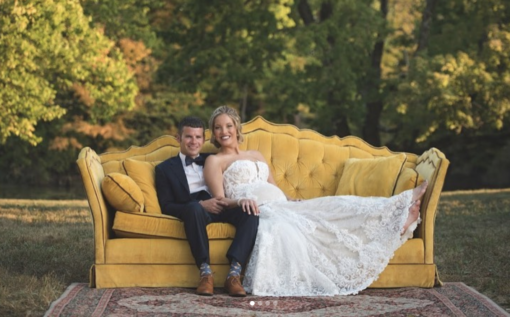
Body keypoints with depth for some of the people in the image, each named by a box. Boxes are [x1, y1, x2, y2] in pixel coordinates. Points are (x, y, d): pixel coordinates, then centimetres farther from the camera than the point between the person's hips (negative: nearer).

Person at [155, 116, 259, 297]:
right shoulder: (165, 168, 18)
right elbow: (166, 207, 5)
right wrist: (201, 205, -11)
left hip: (220, 209, 3)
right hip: (194, 210, -3)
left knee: (250, 212, -30)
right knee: (194, 208, -40)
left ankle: (234, 274, -39)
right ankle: (205, 273, -39)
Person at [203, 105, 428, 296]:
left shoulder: (256, 155, 28)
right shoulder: (214, 161, 9)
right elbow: (219, 200, -4)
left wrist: (294, 204, 7)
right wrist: (240, 201, -25)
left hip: (282, 208, 5)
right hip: (257, 211, -5)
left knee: (333, 207, -11)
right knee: (280, 227, -40)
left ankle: (402, 213, -22)